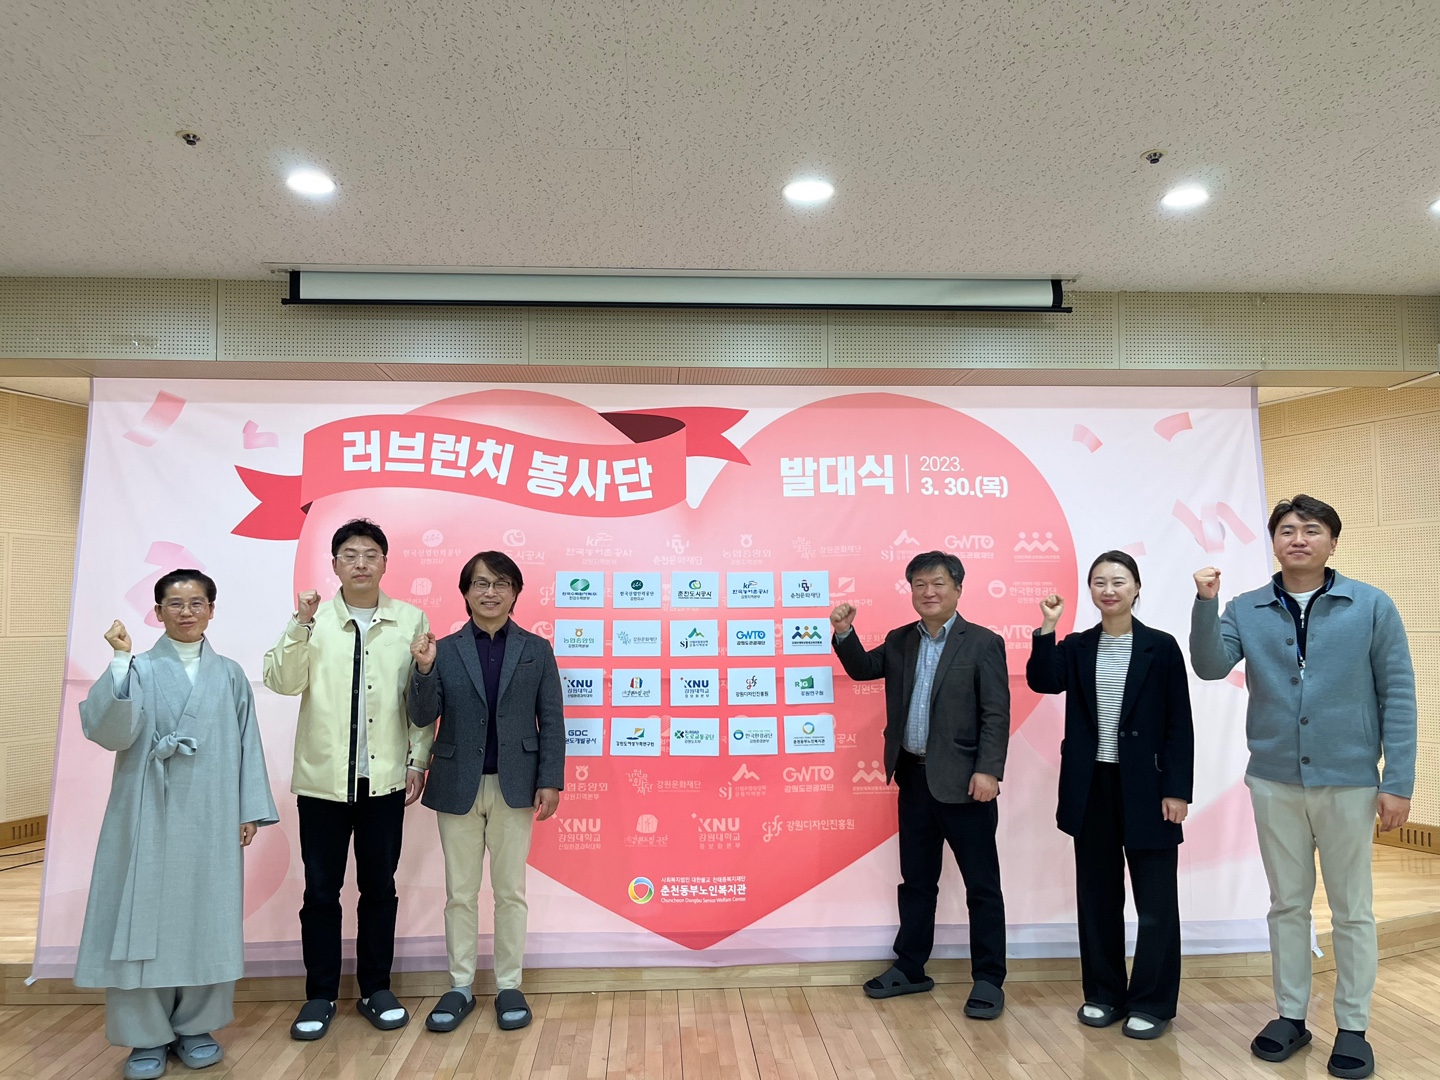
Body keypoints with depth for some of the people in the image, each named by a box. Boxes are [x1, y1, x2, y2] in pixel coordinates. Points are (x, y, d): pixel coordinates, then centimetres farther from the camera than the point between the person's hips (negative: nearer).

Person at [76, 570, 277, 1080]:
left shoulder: (230, 675, 7)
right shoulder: (139, 669, 1)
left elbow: (247, 745, 6)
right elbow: (110, 732, -14)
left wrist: (251, 809, 2)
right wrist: (120, 662, -21)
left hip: (211, 818, 2)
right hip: (149, 817, -1)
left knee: (205, 917, 8)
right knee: (145, 916, 3)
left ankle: (195, 1026, 23)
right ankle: (147, 1035, 18)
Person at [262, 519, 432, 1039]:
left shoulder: (412, 620, -3)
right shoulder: (311, 618, -1)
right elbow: (282, 682, -10)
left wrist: (418, 760, -1)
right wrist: (301, 623, -21)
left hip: (385, 779, 0)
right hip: (322, 778, 0)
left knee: (379, 887, 12)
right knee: (321, 890, 11)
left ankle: (375, 988, 28)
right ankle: (320, 993, 27)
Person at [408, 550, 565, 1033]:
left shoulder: (537, 649, 1)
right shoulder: (444, 650, 0)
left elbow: (551, 720, 0)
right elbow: (423, 717, -5)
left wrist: (550, 781, -6)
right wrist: (424, 670, -22)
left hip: (514, 786, 0)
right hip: (458, 786, 1)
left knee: (511, 891, 10)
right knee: (460, 893, 12)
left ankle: (509, 986, 25)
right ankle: (460, 986, 28)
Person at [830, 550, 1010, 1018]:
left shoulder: (983, 643, -7)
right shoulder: (899, 641, 8)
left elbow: (996, 715, -10)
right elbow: (862, 669, 12)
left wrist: (988, 770, -18)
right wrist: (844, 633, -5)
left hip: (962, 781, -5)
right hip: (914, 778, 5)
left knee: (981, 884, 6)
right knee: (916, 880, 17)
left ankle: (988, 979, 20)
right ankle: (910, 968, 30)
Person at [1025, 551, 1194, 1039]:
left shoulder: (1161, 647, -3)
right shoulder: (1076, 647, 5)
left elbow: (1179, 724, -5)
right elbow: (1042, 682, -14)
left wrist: (1177, 789, -9)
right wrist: (1047, 627, -18)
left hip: (1144, 786, -3)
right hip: (1091, 786, 3)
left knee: (1155, 898, 5)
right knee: (1097, 895, 12)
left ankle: (1152, 1003, 21)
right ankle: (1104, 994, 26)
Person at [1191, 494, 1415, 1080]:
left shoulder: (1372, 606, -4)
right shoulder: (1246, 610, 1)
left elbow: (1397, 695, -4)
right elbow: (1210, 666, -12)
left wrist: (1399, 781, -7)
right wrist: (1206, 603, -24)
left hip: (1349, 781, -1)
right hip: (1274, 781, 2)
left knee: (1352, 909, 11)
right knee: (1288, 903, 14)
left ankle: (1352, 1027, 27)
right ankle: (1291, 1015, 28)